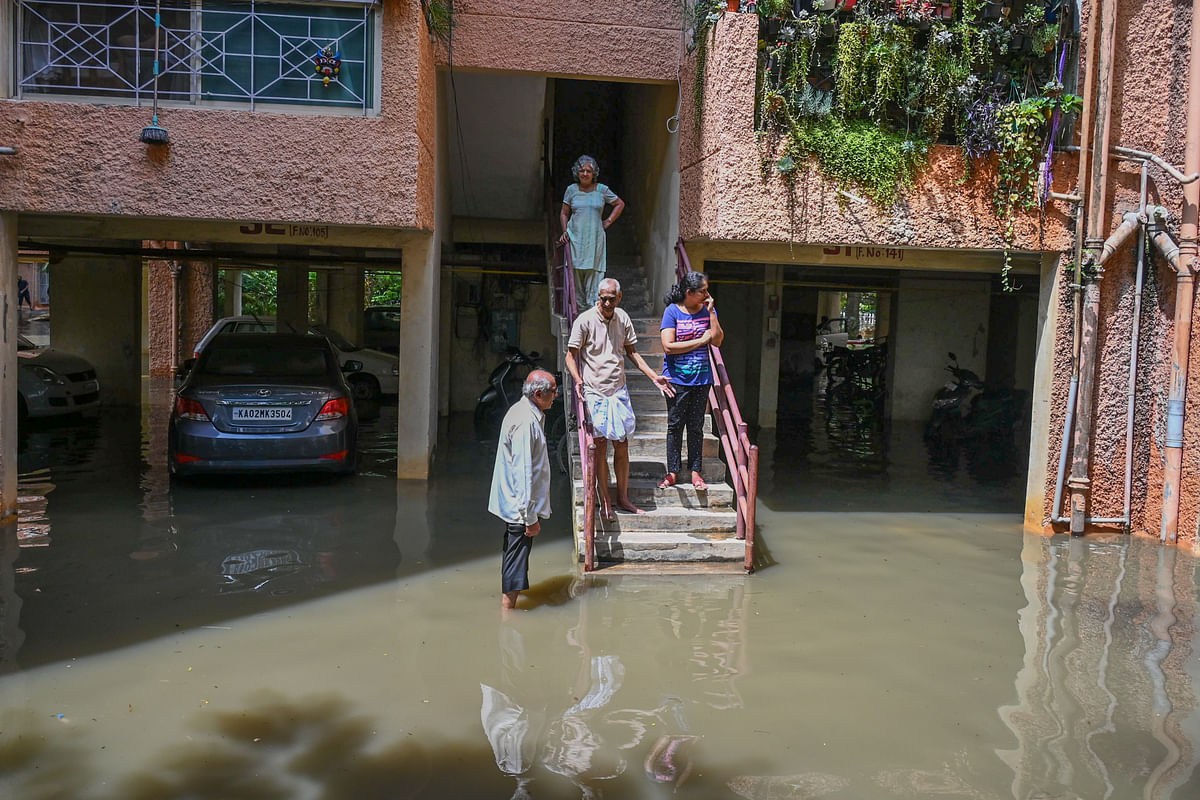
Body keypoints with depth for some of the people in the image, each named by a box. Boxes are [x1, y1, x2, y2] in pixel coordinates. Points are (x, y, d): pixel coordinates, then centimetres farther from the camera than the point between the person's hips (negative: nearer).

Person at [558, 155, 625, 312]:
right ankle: (580, 309, 6)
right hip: (575, 238, 1)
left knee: (593, 274, -7)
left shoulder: (602, 190, 3)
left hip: (595, 239, -1)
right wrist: (565, 231, 0)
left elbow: (620, 204, 16)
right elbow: (564, 213, 14)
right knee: (576, 273, -2)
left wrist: (608, 221, 10)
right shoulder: (571, 190, 6)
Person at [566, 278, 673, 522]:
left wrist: (653, 376, 8)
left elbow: (631, 351, 15)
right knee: (600, 446, 0)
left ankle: (623, 498, 21)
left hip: (619, 390, 4)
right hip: (595, 392, -4)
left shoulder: (623, 318, 4)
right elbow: (571, 355, -6)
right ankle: (605, 502, 11)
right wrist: (578, 380, -24)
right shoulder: (585, 320, -9)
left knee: (622, 445, 8)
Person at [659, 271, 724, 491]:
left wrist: (711, 312, -10)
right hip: (677, 379, -3)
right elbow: (668, 346, -16)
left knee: (696, 427, 9)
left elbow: (717, 341, -5)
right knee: (675, 425, 4)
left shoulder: (708, 310, 5)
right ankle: (673, 472, 14)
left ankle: (695, 471, 17)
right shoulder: (672, 311, -7)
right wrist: (700, 341, -11)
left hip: (701, 378, 3)